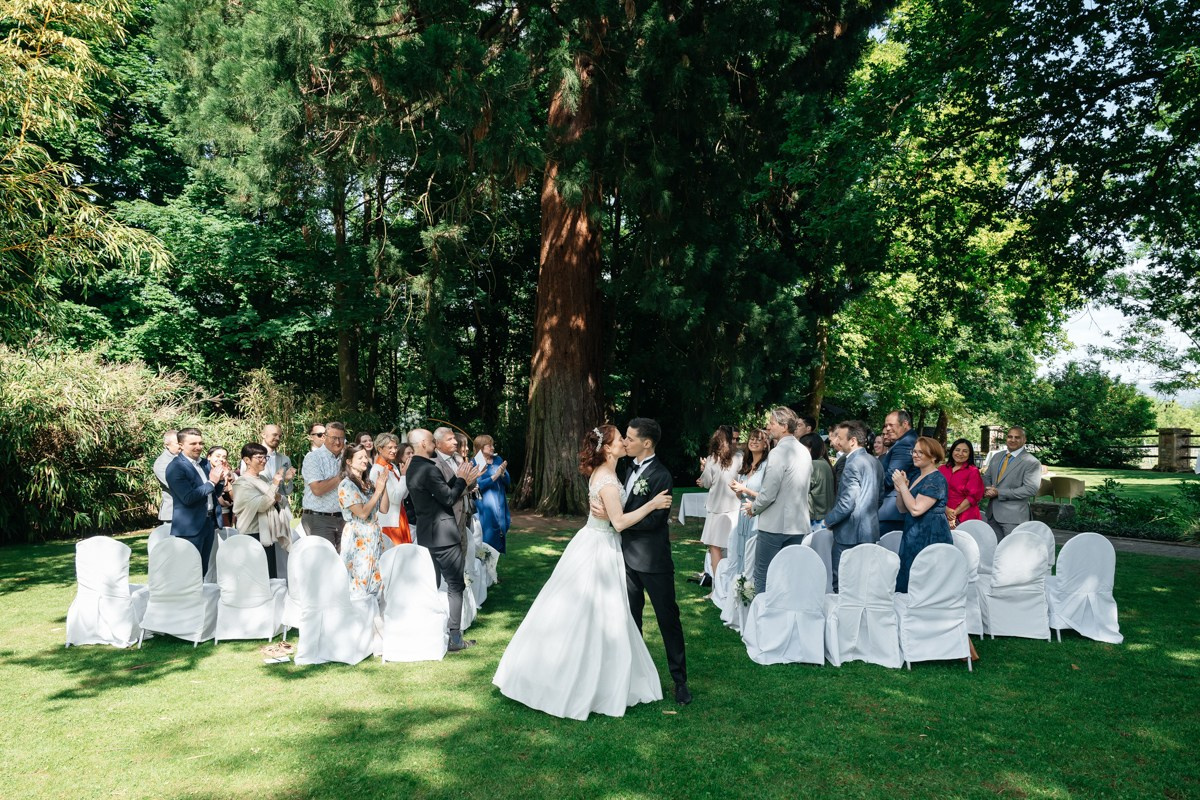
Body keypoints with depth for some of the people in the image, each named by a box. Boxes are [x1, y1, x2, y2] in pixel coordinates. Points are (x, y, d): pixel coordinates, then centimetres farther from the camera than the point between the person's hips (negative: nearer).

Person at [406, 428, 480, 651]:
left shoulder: (413, 469, 11)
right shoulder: (429, 469, -19)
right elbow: (448, 498, -18)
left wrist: (458, 478, 9)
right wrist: (462, 480, -5)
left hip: (427, 534, 10)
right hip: (443, 534, -10)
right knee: (455, 586, -2)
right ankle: (454, 638, 0)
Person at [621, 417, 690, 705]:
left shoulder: (661, 476, -18)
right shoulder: (630, 468, 7)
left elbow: (652, 520, -24)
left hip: (652, 561, -8)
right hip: (628, 554, 8)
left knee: (668, 619, 4)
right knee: (630, 617, 17)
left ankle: (680, 679, 16)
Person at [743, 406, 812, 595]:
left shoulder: (778, 453, -17)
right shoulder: (805, 452, 9)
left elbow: (768, 493, -19)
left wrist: (753, 508, 1)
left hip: (775, 525, -8)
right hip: (798, 525, 8)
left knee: (763, 577, 2)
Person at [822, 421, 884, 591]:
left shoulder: (853, 464, -17)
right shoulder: (876, 462, 11)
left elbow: (847, 503, -21)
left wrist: (828, 520, -7)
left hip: (850, 534, -9)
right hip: (870, 531, 9)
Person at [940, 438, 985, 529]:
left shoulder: (973, 471, 2)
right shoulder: (942, 469, 11)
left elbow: (973, 496, -5)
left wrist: (955, 512, -11)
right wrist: (946, 509, -10)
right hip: (944, 516, 3)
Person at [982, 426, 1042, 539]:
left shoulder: (1032, 463, -7)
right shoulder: (997, 457, 15)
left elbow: (1031, 490, -16)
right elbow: (987, 477, 19)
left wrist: (999, 492, -18)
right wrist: (988, 489, -6)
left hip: (1013, 516, -6)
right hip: (992, 513, 6)